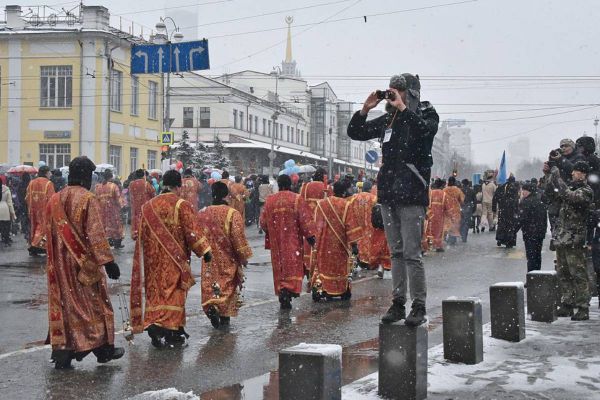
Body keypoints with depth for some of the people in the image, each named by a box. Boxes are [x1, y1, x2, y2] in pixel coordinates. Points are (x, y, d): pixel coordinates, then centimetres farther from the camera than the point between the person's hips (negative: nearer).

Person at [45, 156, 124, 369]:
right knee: (94, 304, 7)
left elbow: (50, 232, 13)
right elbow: (96, 234, -18)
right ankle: (104, 349, 17)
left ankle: (62, 352, 7)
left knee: (64, 304, 10)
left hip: (60, 264, 5)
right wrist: (108, 261, -15)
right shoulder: (88, 199, -15)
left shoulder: (54, 200, 5)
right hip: (85, 263, -5)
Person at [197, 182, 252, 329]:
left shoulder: (202, 213, -1)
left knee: (210, 284, 10)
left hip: (209, 259, 2)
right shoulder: (232, 213, -14)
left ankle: (211, 305, -16)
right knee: (228, 286, 9)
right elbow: (238, 238, -14)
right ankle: (225, 316, 10)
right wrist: (244, 256, -3)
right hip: (228, 261, -2)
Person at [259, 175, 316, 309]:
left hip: (276, 242, 3)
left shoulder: (269, 200, 1)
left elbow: (263, 222, 6)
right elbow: (305, 220, -11)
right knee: (293, 267, 0)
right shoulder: (297, 199, -8)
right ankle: (288, 290, -20)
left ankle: (281, 293, 17)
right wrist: (310, 236, -4)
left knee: (279, 268, 12)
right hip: (292, 242, -3)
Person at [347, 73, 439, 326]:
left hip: (411, 195, -6)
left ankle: (419, 306, -1)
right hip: (388, 193, 6)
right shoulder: (388, 119, 15)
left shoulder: (426, 115, 0)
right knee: (396, 253, 10)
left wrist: (403, 109, -21)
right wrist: (365, 110, 3)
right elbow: (355, 133, 17)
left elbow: (426, 129, -25)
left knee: (411, 253, -8)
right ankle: (398, 303, 16)